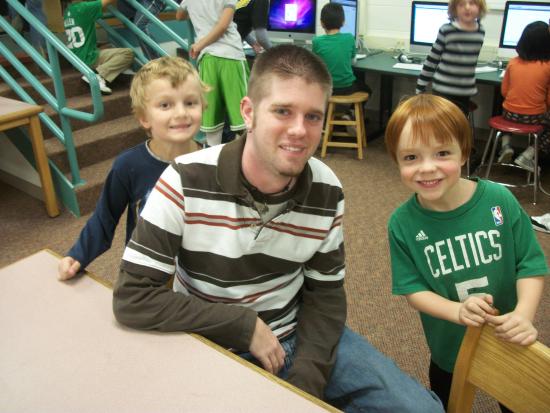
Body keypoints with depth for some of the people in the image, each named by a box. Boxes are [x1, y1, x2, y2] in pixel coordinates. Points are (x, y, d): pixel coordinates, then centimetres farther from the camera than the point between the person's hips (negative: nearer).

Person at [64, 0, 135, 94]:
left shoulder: (68, 11, 10)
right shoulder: (83, 8, -15)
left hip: (79, 58, 9)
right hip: (89, 58, -9)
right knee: (128, 53, -10)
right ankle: (98, 76, -18)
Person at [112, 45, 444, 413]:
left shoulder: (327, 192, -10)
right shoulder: (187, 182, -22)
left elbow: (325, 293, -1)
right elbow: (132, 298, -20)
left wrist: (305, 382, -14)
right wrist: (245, 324, -20)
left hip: (297, 335, 4)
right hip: (214, 349, -3)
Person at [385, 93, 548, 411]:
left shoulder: (499, 200, -20)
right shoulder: (403, 224, -19)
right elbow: (412, 289, -14)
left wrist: (524, 314, -26)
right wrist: (458, 311, -29)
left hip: (507, 341, 0)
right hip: (450, 348, 0)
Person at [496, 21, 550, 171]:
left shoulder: (512, 63, -3)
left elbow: (504, 91, 5)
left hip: (510, 114, 3)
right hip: (534, 118, -3)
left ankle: (505, 146, 16)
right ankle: (528, 155, 8)